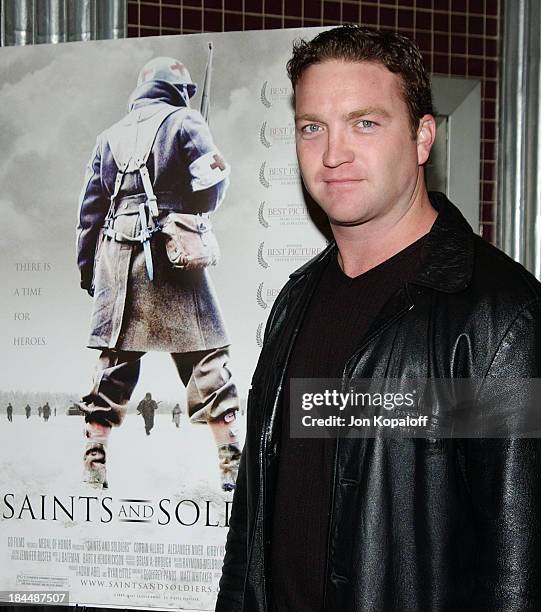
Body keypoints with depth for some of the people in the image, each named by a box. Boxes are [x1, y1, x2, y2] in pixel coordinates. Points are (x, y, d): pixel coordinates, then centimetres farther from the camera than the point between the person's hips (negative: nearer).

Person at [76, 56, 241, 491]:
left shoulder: (111, 136, 17)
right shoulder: (185, 122, 2)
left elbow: (91, 208, 15)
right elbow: (210, 185, -9)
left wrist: (87, 267, 21)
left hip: (118, 260, 5)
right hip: (174, 256, -4)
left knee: (116, 358, 10)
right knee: (205, 355, 0)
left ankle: (94, 462, 12)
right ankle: (231, 462, -2)